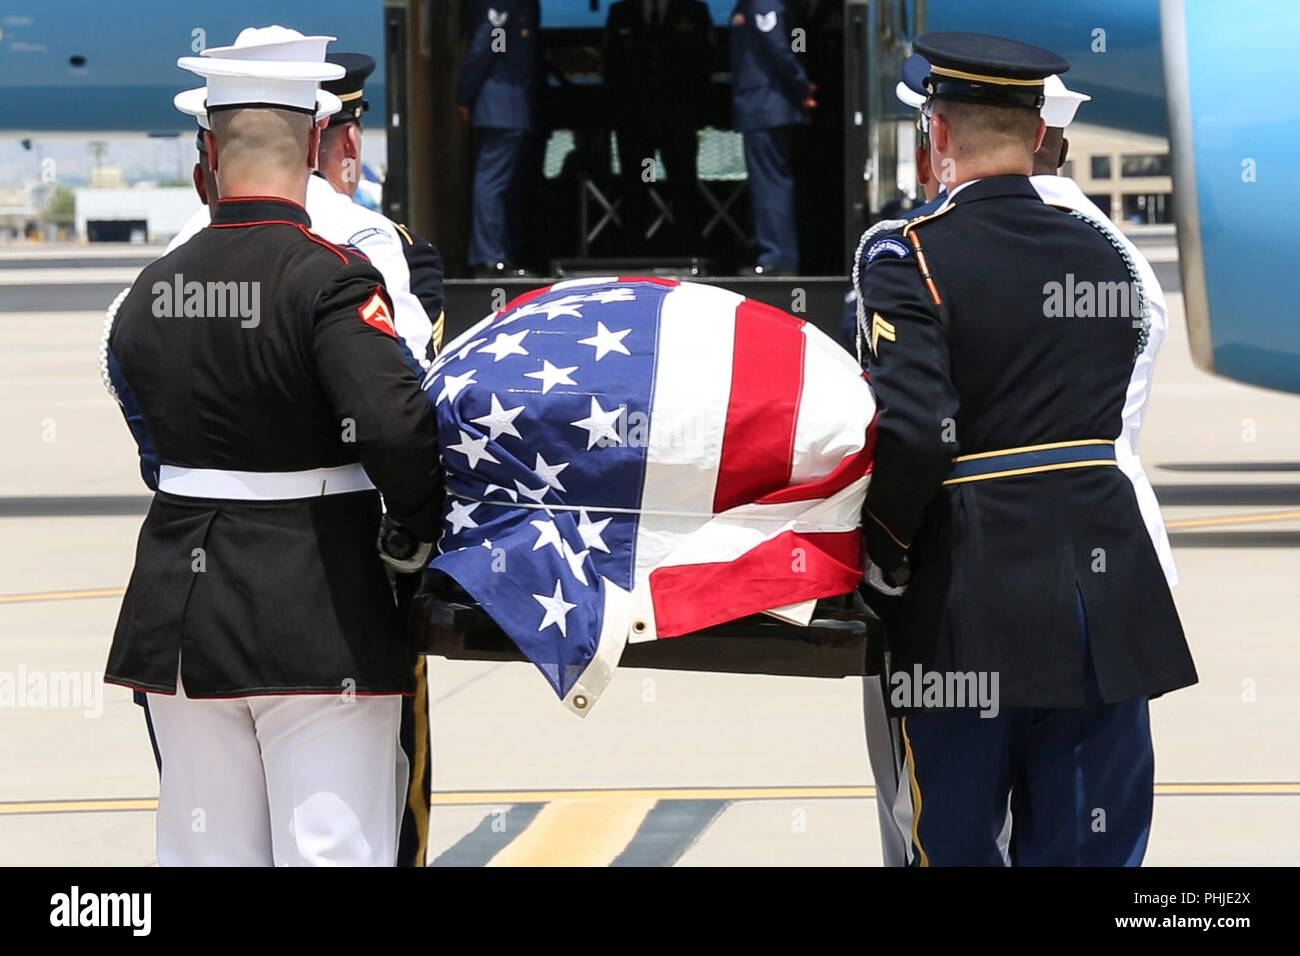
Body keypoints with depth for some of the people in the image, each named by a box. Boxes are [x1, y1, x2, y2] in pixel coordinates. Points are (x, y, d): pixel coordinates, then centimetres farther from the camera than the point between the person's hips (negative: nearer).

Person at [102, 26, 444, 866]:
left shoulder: (150, 293, 6)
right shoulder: (332, 278, -13)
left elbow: (156, 452, 10)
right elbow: (393, 427, -24)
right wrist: (433, 527, -7)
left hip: (180, 612, 6)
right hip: (320, 624, -5)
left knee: (205, 854, 12)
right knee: (333, 851, -1)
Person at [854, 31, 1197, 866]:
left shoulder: (908, 257, -9)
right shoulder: (1102, 254, 9)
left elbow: (913, 430, -20)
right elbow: (1107, 414, 13)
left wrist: (884, 553, -5)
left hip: (973, 604, -4)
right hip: (1107, 579, 5)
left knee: (960, 844, 7)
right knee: (1092, 847, 9)